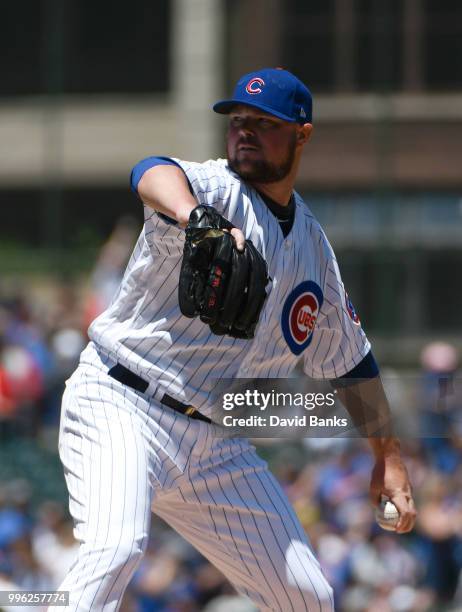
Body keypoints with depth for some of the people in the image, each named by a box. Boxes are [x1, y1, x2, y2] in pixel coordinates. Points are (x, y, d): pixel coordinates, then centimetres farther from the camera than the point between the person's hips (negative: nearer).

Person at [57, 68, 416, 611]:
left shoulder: (314, 248, 12)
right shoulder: (216, 190, -8)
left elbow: (348, 360, 24)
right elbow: (152, 174, -34)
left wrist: (388, 458, 19)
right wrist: (198, 221, -57)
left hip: (217, 444, 7)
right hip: (122, 408, -6)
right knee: (116, 547, -33)